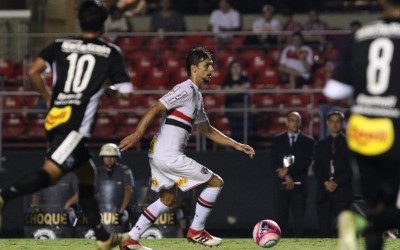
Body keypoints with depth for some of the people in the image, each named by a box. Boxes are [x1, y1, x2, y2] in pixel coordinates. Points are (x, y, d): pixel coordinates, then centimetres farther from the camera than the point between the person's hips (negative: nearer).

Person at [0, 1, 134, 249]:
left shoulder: (61, 45, 16)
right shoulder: (110, 52, 8)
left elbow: (34, 72, 5)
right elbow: (124, 91, 3)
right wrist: (106, 89, 24)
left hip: (53, 119, 6)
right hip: (76, 123, -6)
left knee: (87, 174, 19)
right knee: (50, 173, -19)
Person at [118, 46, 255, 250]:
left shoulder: (196, 95, 19)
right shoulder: (186, 89, -12)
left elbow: (207, 130, 28)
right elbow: (155, 108, -20)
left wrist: (235, 145, 24)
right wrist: (137, 134, -30)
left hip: (160, 155, 10)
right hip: (169, 156, -10)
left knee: (167, 199, 23)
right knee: (215, 182, -3)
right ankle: (196, 231, 6)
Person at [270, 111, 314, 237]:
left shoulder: (308, 141, 6)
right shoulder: (277, 140, 10)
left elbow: (306, 162, -5)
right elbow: (273, 162, 2)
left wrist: (288, 170, -13)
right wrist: (286, 176, -10)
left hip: (299, 185, -1)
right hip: (281, 184, 1)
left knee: (299, 219, -3)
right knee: (281, 218, -2)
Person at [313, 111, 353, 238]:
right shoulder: (321, 145, 18)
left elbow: (350, 168, 0)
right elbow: (317, 168, 9)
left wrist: (336, 183, -10)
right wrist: (326, 183, -8)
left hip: (342, 191, -3)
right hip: (324, 192, 3)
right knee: (324, 228, -3)